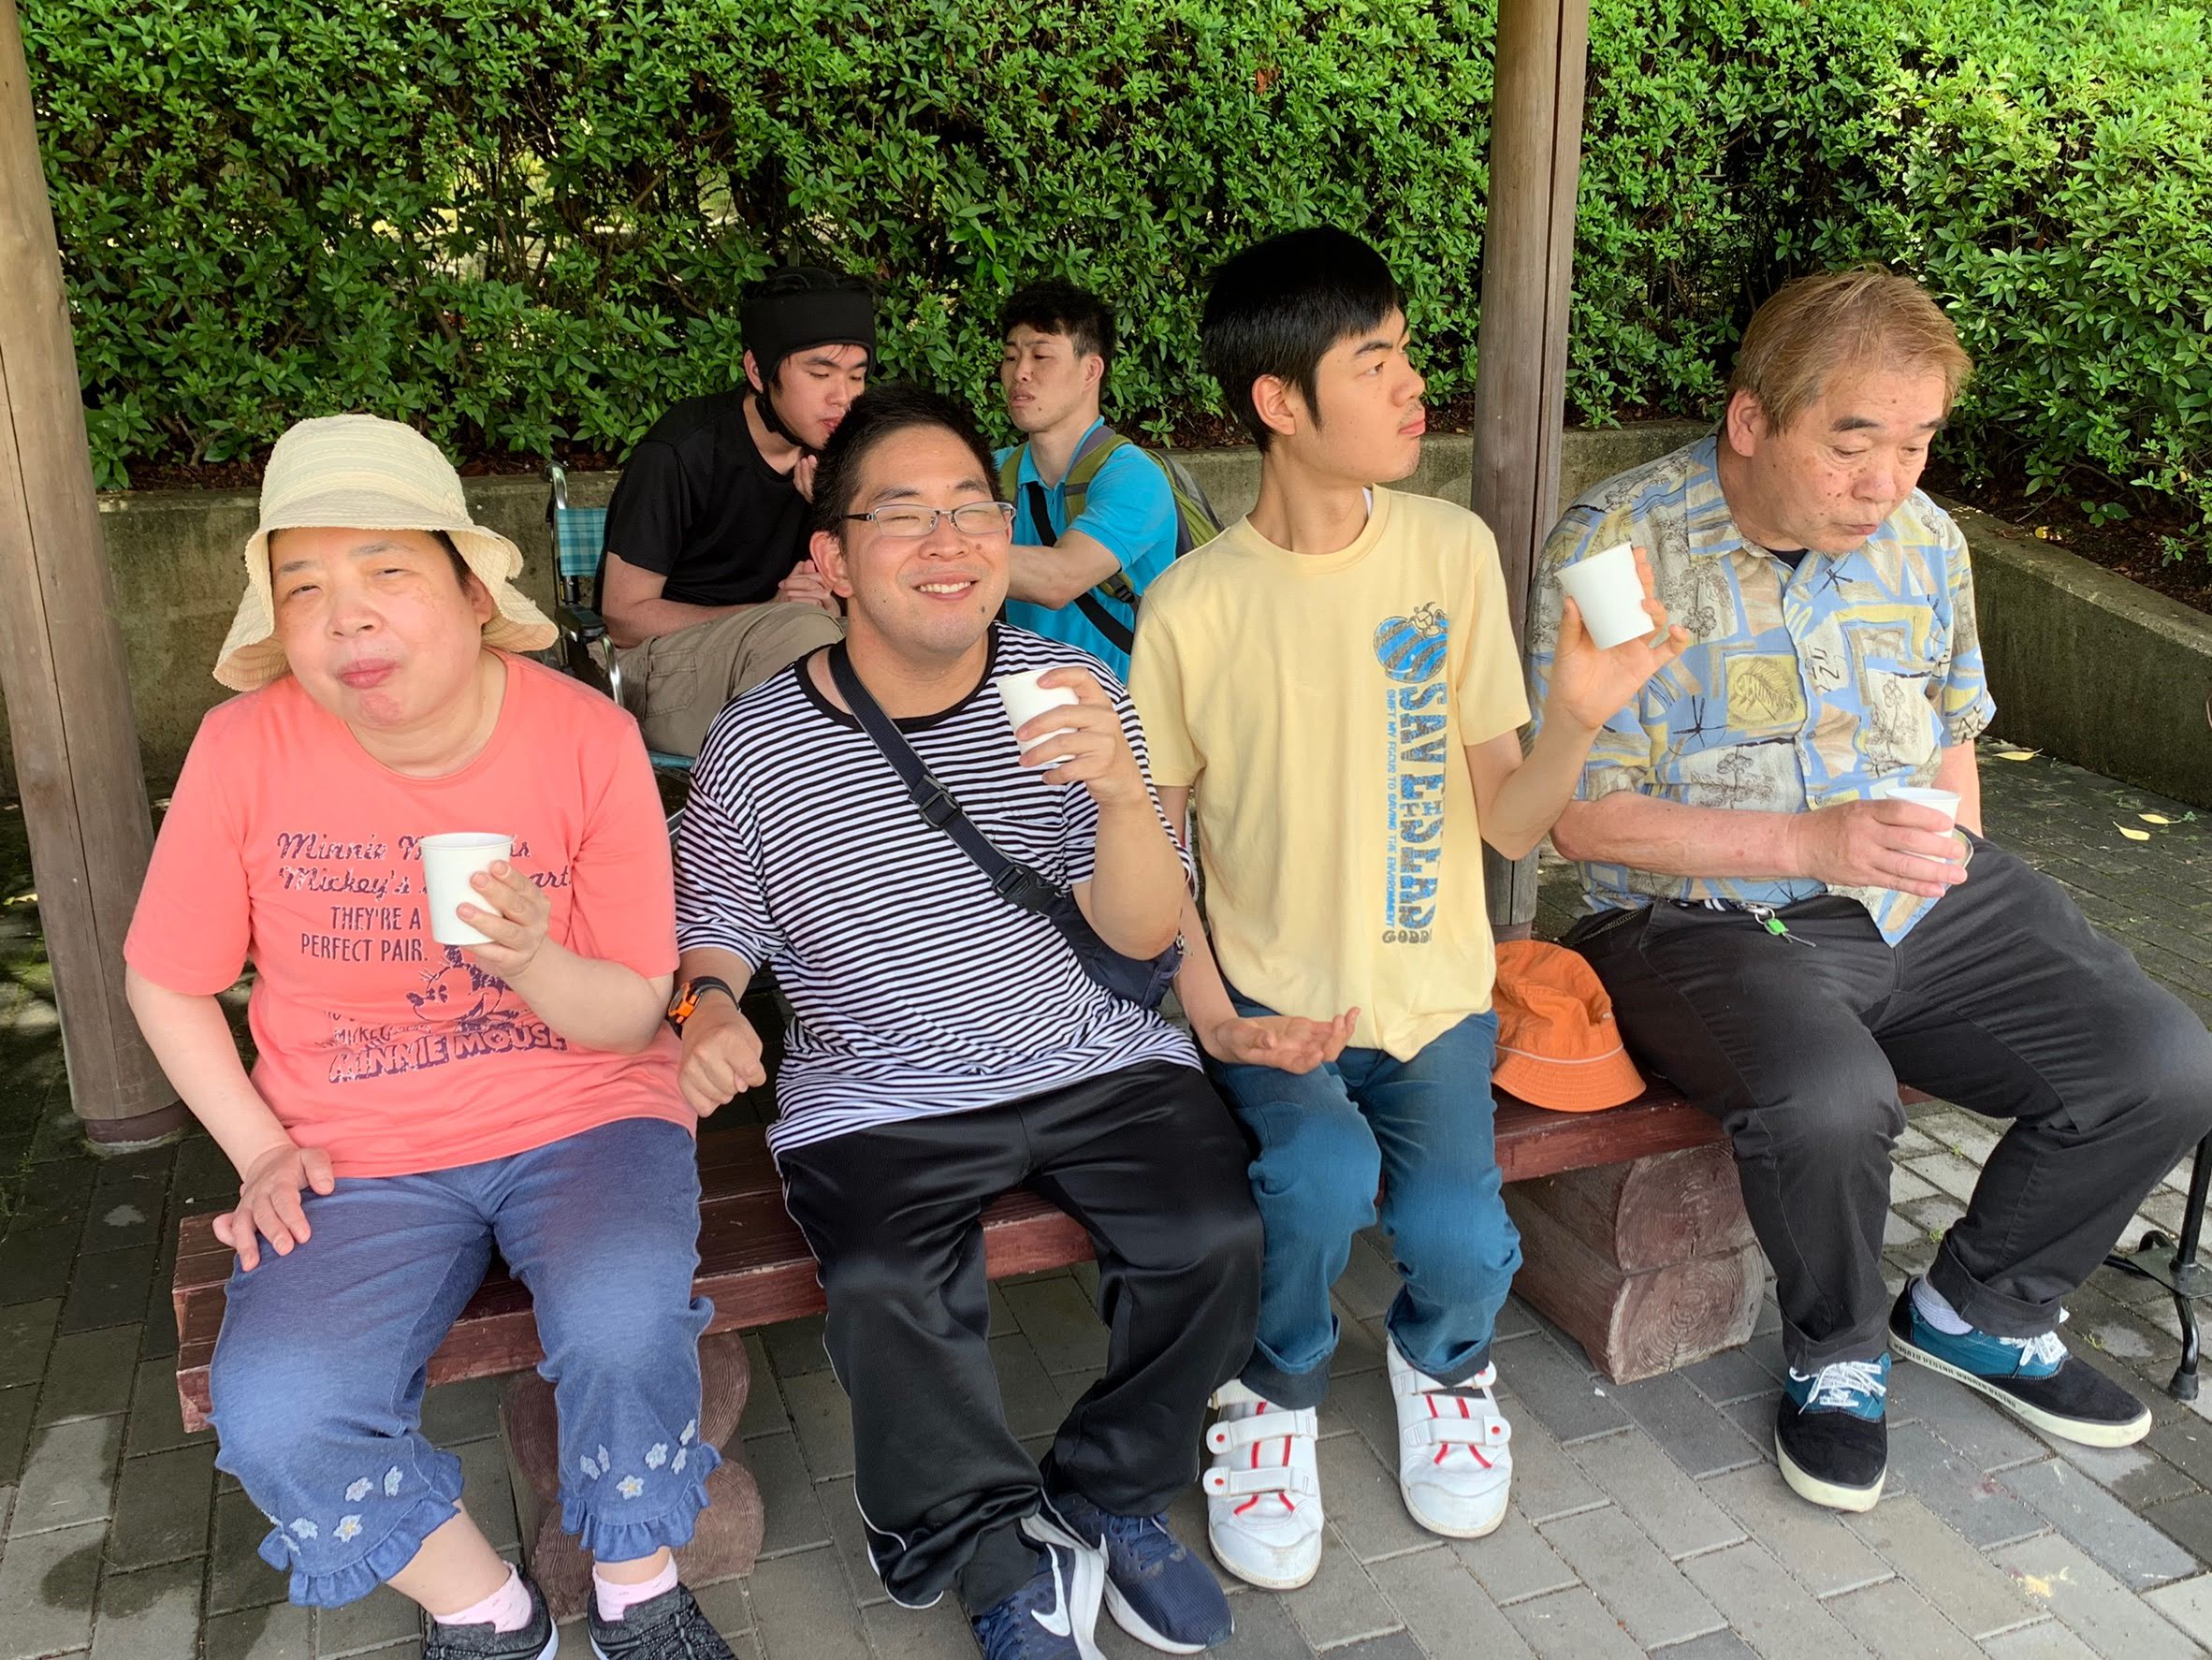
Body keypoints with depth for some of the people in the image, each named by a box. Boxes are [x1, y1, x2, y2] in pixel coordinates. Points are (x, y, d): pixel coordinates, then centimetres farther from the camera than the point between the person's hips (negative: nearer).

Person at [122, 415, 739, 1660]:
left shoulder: (588, 738, -10)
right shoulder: (246, 748, -7)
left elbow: (635, 1018, -6)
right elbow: (167, 981, 7)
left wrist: (531, 960, -26)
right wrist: (261, 1149, -3)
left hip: (580, 1113, -1)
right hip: (358, 1155, 2)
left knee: (623, 1322, -30)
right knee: (273, 1414, -22)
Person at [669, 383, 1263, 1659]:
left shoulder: (1072, 694, -3)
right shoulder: (756, 746, -5)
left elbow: (1144, 934, -8)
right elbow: (713, 926, 8)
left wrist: (1123, 795, -28)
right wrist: (707, 1005, -16)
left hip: (1102, 1061, 2)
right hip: (878, 1099, -1)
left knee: (1215, 1234, -19)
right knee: (888, 1289, -27)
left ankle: (1110, 1496, 10)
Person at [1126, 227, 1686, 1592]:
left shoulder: (1454, 550, -3)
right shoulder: (1194, 607, -8)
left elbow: (1510, 824, -4)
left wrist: (1579, 720, -24)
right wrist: (1210, 1009, -12)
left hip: (1432, 989, 2)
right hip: (1270, 998, -1)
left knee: (1460, 1238, -19)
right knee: (1323, 1175, -29)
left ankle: (1442, 1363, 20)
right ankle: (1276, 1397, 6)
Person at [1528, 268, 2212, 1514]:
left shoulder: (1924, 536, 8)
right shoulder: (1619, 547, -12)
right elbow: (1583, 814, -14)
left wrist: (1961, 881, 6)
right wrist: (1817, 844, -20)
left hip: (1926, 908, 6)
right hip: (1710, 919, -6)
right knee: (1830, 1100, -34)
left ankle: (1979, 1310, 19)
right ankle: (1836, 1355, 1)